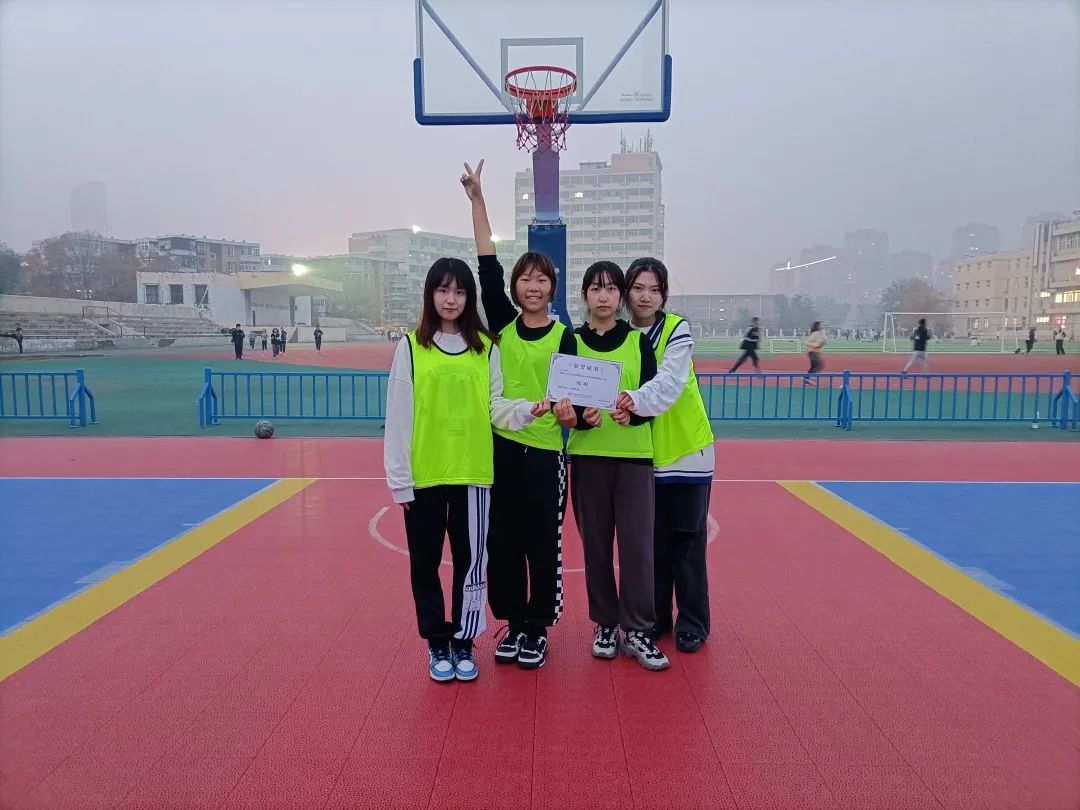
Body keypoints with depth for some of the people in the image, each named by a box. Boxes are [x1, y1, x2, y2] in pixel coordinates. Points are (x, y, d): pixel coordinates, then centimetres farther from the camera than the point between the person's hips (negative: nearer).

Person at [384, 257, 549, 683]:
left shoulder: (486, 347, 4)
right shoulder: (411, 347, -2)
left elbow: (494, 406, 3)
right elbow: (398, 416, -3)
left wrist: (526, 410, -18)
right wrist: (399, 478, -5)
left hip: (472, 473, 1)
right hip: (423, 476, -1)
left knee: (470, 561, 8)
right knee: (425, 563, 9)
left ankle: (463, 642, 26)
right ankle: (437, 643, 27)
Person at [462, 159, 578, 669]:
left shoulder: (564, 336, -1)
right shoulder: (502, 324, 2)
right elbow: (486, 264, -4)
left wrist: (570, 412, -26)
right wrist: (477, 200, -7)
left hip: (545, 450, -2)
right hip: (500, 446, 2)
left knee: (543, 542, 6)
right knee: (502, 539, 9)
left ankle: (538, 629, 23)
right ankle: (513, 624, 27)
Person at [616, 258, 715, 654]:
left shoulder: (678, 329, -9)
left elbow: (670, 380, -24)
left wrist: (638, 400, -42)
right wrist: (614, 406, -24)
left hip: (685, 451, -3)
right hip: (641, 456, 3)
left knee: (686, 541, 4)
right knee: (650, 542, 11)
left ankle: (692, 624, 19)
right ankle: (654, 618, 27)